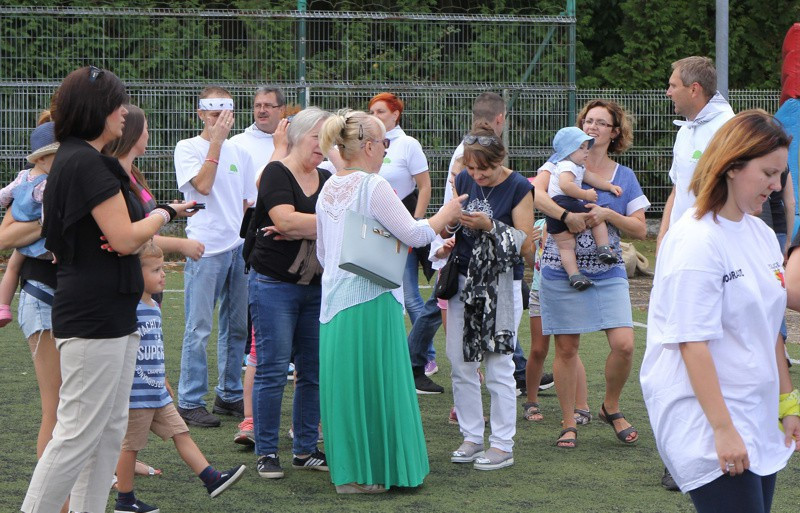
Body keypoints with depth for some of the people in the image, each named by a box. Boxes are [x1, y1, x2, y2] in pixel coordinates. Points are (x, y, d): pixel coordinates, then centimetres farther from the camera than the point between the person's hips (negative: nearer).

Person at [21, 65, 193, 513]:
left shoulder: (70, 159, 17)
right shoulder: (88, 163, -16)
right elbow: (127, 237, -19)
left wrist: (141, 230, -5)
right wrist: (164, 214, -1)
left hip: (113, 314, 11)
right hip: (95, 318, -11)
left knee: (111, 430, 13)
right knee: (78, 434, -8)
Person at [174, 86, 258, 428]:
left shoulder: (239, 153, 14)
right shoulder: (187, 148, -2)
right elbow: (202, 185, -17)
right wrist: (216, 141, -14)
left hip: (240, 247, 6)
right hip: (205, 249, -6)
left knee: (237, 326, 10)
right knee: (199, 329, -5)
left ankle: (230, 395, 21)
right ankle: (190, 402, 1)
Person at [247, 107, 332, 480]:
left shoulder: (327, 181, 13)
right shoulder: (277, 173, -5)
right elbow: (286, 220, -19)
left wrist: (297, 230, -14)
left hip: (316, 287, 6)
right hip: (275, 284, -6)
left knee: (314, 371, 6)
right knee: (273, 370, -5)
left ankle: (305, 449, 16)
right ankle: (266, 453, 2)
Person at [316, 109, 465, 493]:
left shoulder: (328, 189, 11)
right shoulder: (374, 187, -13)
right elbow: (415, 234, -12)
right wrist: (447, 213, 1)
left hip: (335, 299, 8)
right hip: (371, 300, -8)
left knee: (343, 382, 12)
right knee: (374, 384, 0)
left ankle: (347, 469, 17)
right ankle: (368, 474, 4)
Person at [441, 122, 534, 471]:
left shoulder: (519, 188, -9)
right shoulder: (463, 181, 5)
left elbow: (526, 245, -11)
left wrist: (490, 226, -22)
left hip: (501, 285, -5)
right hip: (463, 281, 5)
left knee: (499, 368, -3)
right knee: (461, 365, 7)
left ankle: (503, 445, 5)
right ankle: (472, 438, 19)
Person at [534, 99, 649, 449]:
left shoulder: (624, 177, 9)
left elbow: (640, 229, 4)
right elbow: (535, 194, -15)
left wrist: (608, 215, -12)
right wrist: (566, 216, -28)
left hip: (607, 272, 1)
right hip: (562, 269, -1)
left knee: (624, 344, -10)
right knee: (566, 346, 1)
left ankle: (611, 408, 14)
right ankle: (569, 423, 14)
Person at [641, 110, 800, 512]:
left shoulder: (762, 235, 10)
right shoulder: (696, 240, -15)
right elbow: (692, 343, -18)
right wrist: (723, 430, -20)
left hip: (758, 422, 8)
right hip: (706, 423, -8)